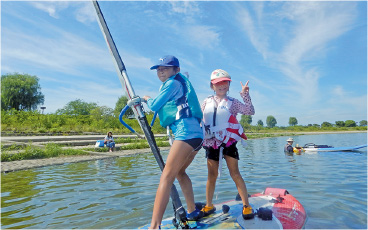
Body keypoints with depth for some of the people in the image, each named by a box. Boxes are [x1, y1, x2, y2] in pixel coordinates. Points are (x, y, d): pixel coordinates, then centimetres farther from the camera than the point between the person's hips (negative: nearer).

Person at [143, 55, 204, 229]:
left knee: (167, 176, -15)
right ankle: (193, 212, 28)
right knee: (179, 172, 21)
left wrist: (147, 99, 18)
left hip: (186, 132, -10)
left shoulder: (173, 83, 0)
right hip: (196, 134, 10)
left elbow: (154, 106, -1)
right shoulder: (181, 83, 26)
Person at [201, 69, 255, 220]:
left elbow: (250, 111, -9)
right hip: (211, 143, 3)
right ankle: (208, 206, 22)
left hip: (228, 141, -2)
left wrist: (245, 95, -17)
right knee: (212, 175, 9)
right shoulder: (206, 102, 11)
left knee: (235, 174, -3)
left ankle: (246, 205, 9)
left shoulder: (232, 102, 3)